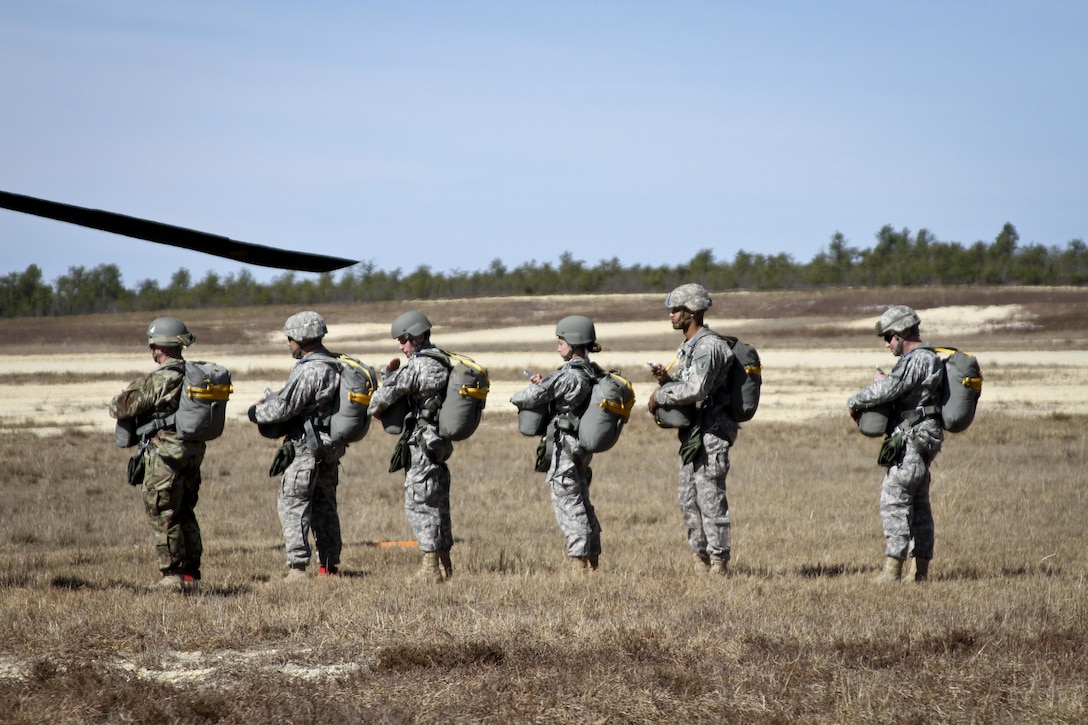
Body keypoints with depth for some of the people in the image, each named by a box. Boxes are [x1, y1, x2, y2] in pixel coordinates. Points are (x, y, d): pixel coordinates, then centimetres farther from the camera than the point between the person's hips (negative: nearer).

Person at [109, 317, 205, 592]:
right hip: (193, 452, 8)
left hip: (165, 454, -8)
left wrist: (130, 390, 11)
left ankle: (173, 576, 0)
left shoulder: (158, 381, -17)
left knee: (163, 517, 0)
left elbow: (119, 408, -13)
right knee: (185, 515, 16)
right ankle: (191, 575, 17)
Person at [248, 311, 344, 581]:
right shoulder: (335, 367, 11)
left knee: (292, 504, -5)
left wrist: (256, 412, -2)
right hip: (330, 447, 9)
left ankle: (297, 566, -11)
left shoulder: (309, 371, -19)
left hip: (307, 447, -9)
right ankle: (330, 564, 19)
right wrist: (269, 397, 12)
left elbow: (283, 408, -19)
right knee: (324, 506, 16)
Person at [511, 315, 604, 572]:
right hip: (582, 447, 9)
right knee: (581, 503, 15)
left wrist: (517, 397, 3)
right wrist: (544, 383, 8)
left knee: (567, 503, -4)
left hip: (564, 447, -9)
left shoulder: (568, 375, -19)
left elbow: (531, 397, -19)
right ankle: (593, 564, 18)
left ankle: (579, 564, -5)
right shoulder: (592, 374, 8)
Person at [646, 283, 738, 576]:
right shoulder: (688, 347, 17)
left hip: (711, 432, -10)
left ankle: (719, 561, -7)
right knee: (688, 497, 11)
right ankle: (701, 558, 17)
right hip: (692, 433, 10)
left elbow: (696, 390, -26)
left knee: (710, 497, -9)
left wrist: (660, 396, -14)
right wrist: (665, 378, 2)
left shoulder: (709, 346, -15)